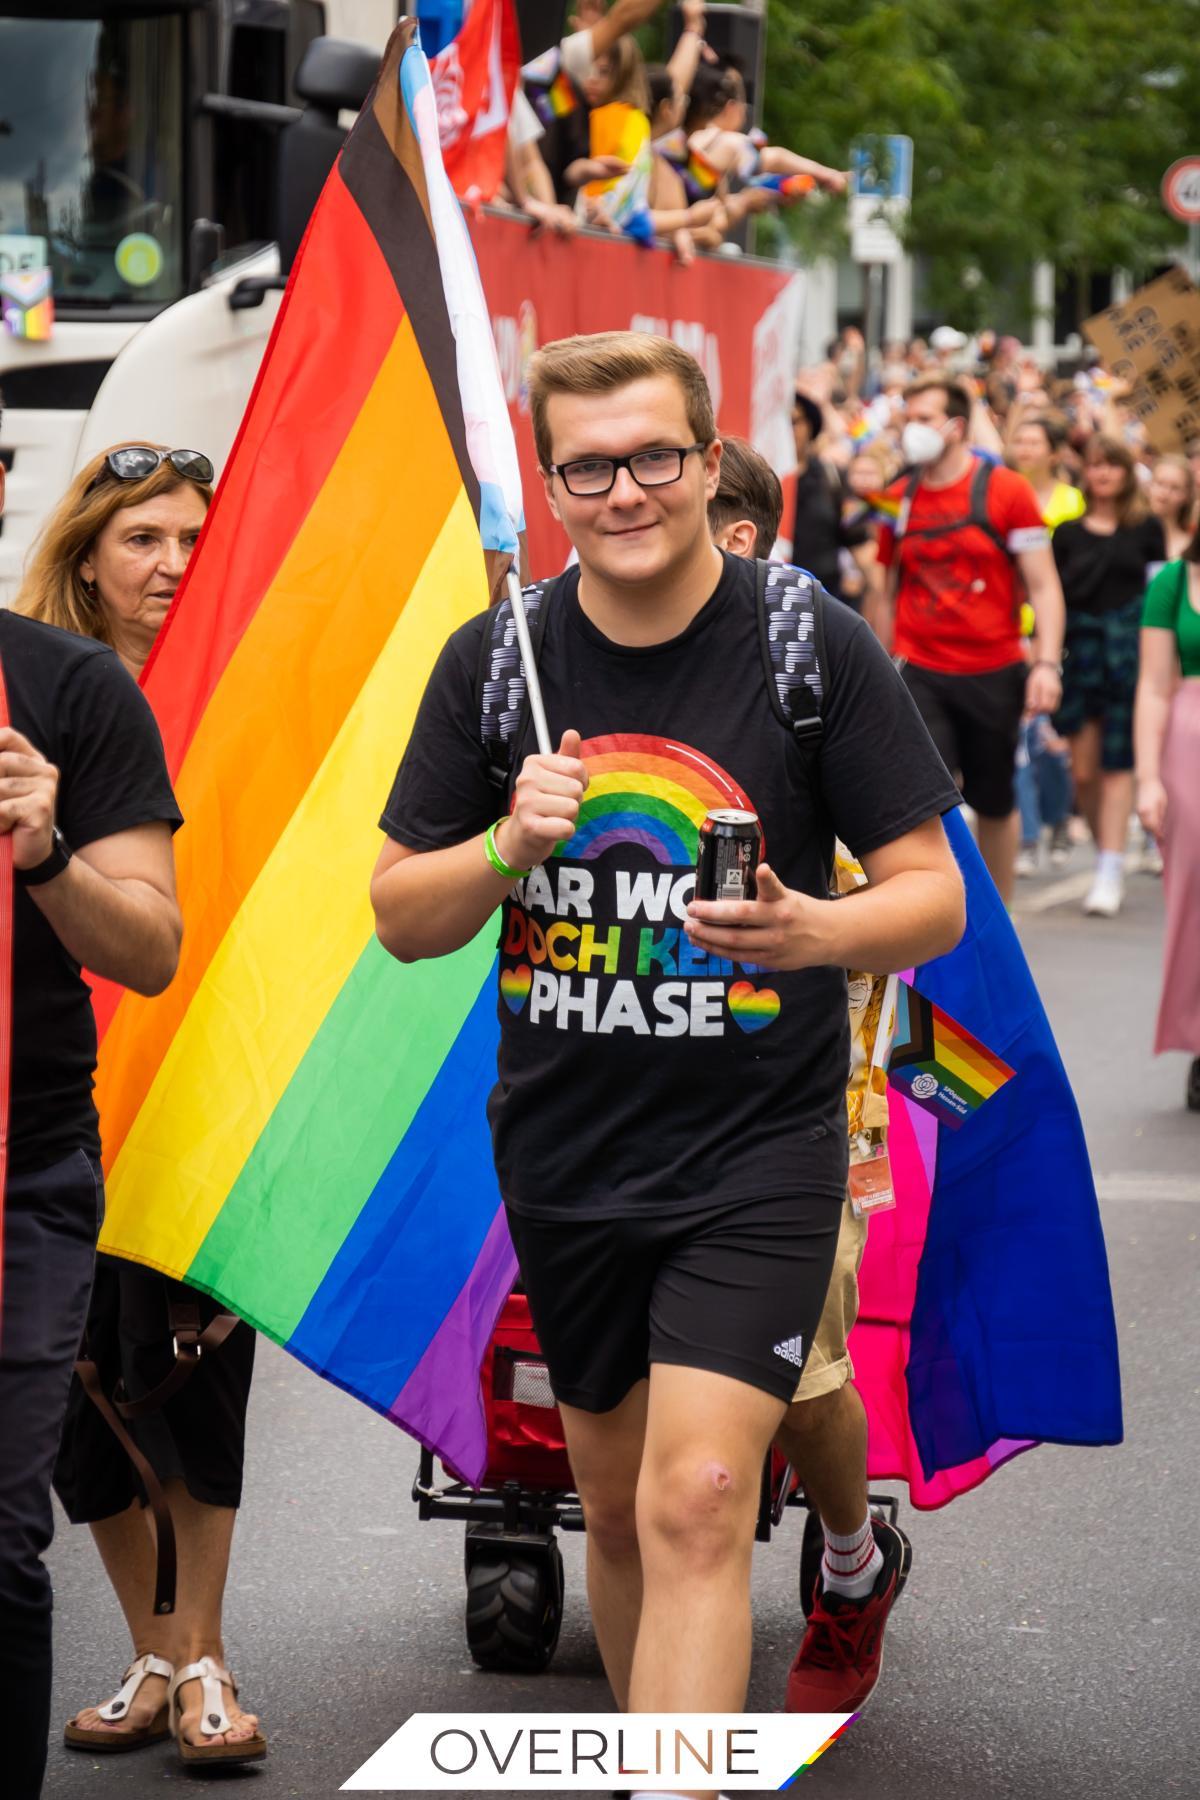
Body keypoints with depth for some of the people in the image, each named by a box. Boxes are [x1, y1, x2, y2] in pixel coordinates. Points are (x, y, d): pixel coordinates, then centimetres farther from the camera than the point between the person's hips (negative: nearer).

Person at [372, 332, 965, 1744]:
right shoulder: (494, 662, 1)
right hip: (565, 1155, 4)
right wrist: (508, 847, -16)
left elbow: (933, 895, -4)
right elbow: (401, 917, 5)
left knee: (697, 1502, -17)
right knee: (619, 1511, 15)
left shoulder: (817, 647, -7)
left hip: (757, 1153, -4)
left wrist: (819, 932, -26)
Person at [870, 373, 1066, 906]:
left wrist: (1047, 662, -15)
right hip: (921, 676, 1)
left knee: (996, 805, 10)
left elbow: (1043, 585, -4)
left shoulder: (1005, 490, -4)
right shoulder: (897, 499, 5)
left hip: (995, 675, -1)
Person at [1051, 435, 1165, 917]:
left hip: (1130, 649, -2)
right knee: (1083, 770, -1)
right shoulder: (1068, 533, 8)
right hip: (1080, 649, 2)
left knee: (1117, 766, -5)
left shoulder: (1146, 529, 5)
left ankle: (1111, 872, -6)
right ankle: (1105, 853, 18)